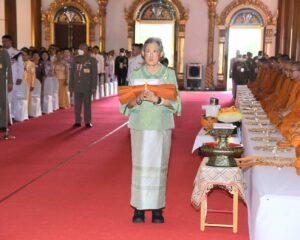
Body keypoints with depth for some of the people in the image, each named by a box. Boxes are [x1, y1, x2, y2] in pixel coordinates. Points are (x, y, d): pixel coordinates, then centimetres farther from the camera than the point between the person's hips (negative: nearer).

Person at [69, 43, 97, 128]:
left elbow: (94, 74, -2)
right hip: (77, 86, 3)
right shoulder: (76, 59, 8)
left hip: (87, 87, -3)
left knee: (87, 104, 3)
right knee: (77, 105, 4)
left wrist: (94, 87, -8)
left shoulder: (92, 60, -1)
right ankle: (77, 121, 11)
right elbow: (72, 73, 10)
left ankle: (88, 122, 10)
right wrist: (71, 85, 5)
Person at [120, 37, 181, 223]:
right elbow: (128, 104, 3)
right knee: (141, 165, 0)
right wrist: (138, 99, -17)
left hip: (162, 126, 0)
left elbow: (175, 103, -3)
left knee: (159, 165, 2)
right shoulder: (136, 75, 6)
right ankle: (139, 208, 8)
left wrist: (157, 99, -18)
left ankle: (157, 208, 11)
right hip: (140, 126, 1)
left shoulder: (169, 74, 3)